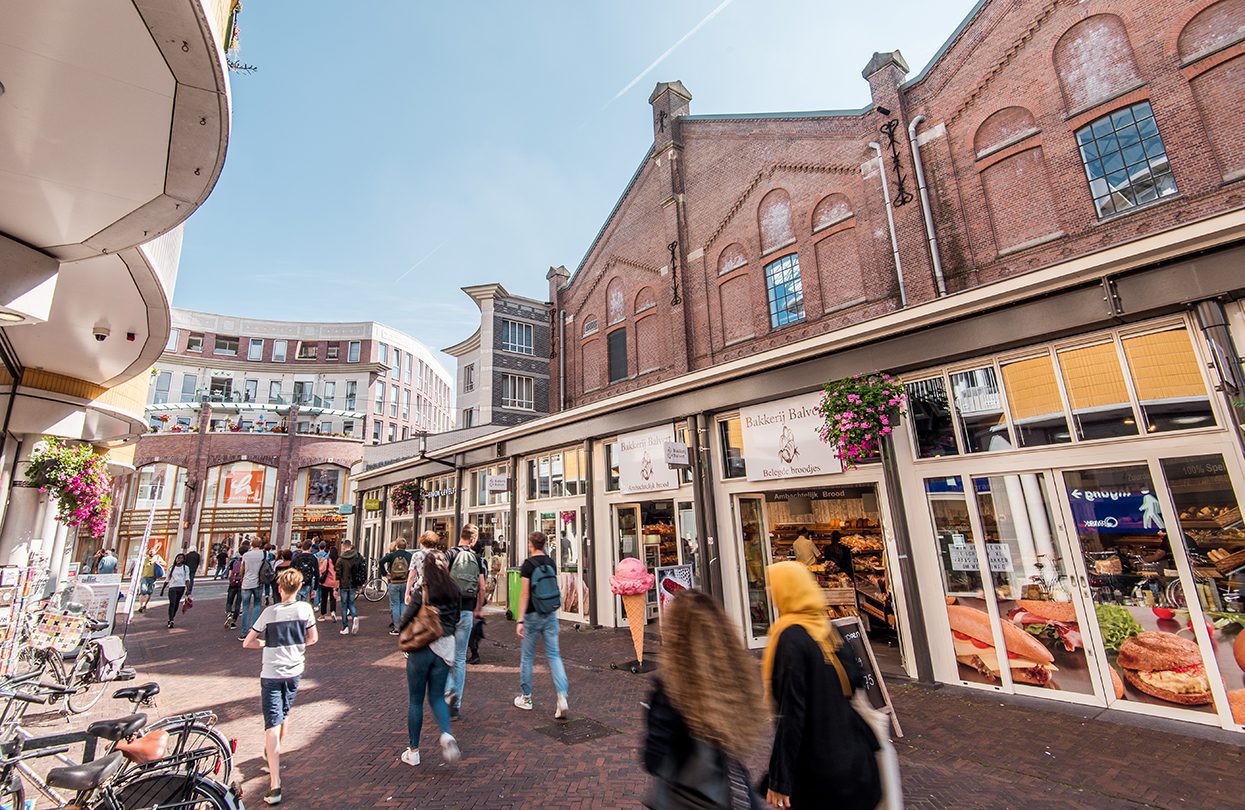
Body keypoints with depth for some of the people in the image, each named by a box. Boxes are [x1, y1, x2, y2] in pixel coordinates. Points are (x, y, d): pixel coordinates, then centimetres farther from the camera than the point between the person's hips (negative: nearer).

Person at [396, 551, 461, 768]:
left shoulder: (422, 592, -15)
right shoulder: (454, 592, -1)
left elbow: (404, 621, -7)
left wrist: (400, 625, 14)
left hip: (421, 648, -3)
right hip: (445, 648, 3)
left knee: (415, 700, 15)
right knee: (437, 697, 17)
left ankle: (413, 751, 25)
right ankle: (446, 734, -7)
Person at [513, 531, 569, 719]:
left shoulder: (528, 564, -11)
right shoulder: (551, 562, 4)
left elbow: (525, 593, -15)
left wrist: (520, 620, -13)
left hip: (533, 615, -4)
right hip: (551, 615, 4)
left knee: (527, 656, 13)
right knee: (554, 655, 5)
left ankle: (526, 698, 26)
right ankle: (562, 697, -7)